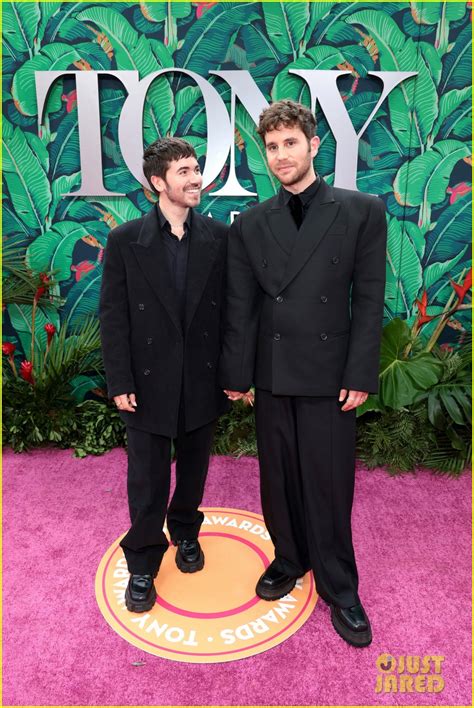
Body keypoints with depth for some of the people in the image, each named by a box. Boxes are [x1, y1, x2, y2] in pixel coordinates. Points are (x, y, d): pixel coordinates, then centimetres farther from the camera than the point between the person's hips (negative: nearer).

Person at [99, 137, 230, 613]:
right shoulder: (125, 240, -6)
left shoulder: (219, 237, -2)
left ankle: (185, 532, 46)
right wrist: (120, 382, -9)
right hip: (149, 382, -1)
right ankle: (143, 565, 31)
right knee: (147, 478, 10)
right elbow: (113, 316, -6)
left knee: (193, 467, 19)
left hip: (202, 380, 2)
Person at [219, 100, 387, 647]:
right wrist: (236, 374, 1)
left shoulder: (362, 212, -2)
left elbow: (369, 301, -4)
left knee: (329, 486, 6)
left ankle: (339, 588, 27)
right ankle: (289, 558, 38)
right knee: (278, 479, 15)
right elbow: (240, 307, 3)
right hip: (271, 375, 3)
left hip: (329, 374, -2)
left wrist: (360, 376, -8)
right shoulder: (249, 224, 5)